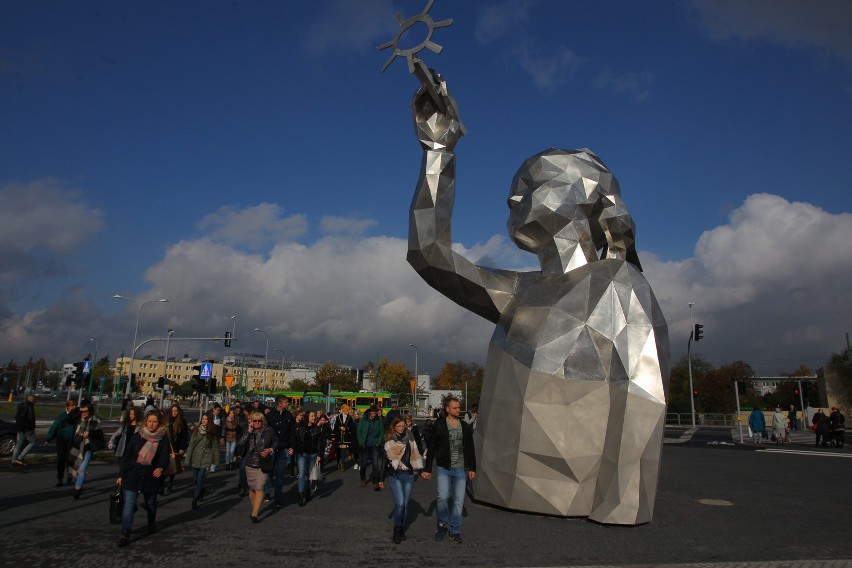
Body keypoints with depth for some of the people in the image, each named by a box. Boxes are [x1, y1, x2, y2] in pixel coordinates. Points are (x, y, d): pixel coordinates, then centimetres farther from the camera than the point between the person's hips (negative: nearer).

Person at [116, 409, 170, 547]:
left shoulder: (162, 439, -5)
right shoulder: (137, 436, -5)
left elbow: (165, 457, -11)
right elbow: (127, 456, 1)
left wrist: (161, 468, -32)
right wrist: (121, 475, 0)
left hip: (151, 477, 1)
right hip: (132, 475, -1)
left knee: (151, 503, 19)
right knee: (129, 505, -8)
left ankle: (152, 524, 43)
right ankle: (125, 535, -2)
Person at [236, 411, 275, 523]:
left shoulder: (269, 431, -4)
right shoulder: (247, 431, 2)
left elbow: (275, 444, 7)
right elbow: (240, 444, -11)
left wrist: (270, 450, -12)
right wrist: (249, 432, -16)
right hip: (250, 464, 3)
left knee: (259, 488, -10)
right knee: (251, 488, 14)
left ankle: (254, 514, -6)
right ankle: (254, 508, 32)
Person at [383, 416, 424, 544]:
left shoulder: (410, 438, 2)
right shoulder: (388, 440, -1)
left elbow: (416, 454, 6)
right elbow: (384, 459, 6)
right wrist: (382, 478, 10)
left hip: (409, 475, 2)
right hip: (395, 475, -2)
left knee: (405, 504, 7)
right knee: (399, 503, -12)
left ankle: (402, 530, 23)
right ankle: (397, 531, 3)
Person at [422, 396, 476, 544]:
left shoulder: (465, 426, 6)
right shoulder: (439, 425, -4)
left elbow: (470, 449, 13)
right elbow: (431, 448, -1)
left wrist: (472, 468, 8)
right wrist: (427, 469, -1)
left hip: (460, 469, 3)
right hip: (444, 469, -3)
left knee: (458, 501, 5)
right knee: (442, 497, -15)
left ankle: (454, 532, 20)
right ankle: (443, 523, 13)